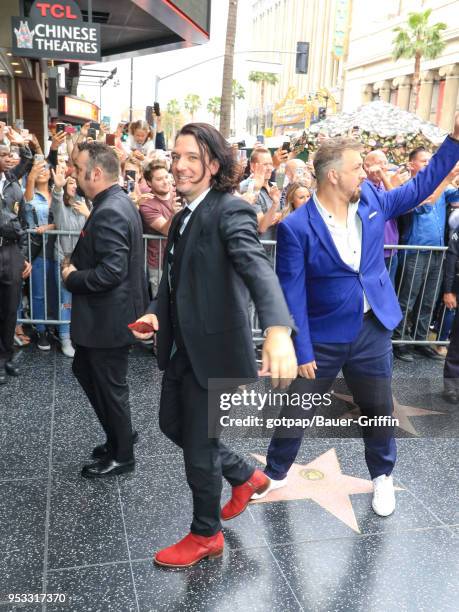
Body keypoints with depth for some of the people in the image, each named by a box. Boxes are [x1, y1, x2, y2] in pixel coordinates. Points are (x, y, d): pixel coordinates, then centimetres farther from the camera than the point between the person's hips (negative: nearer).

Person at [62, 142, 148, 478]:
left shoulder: (108, 212, -24)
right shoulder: (119, 202, 8)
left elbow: (111, 272, -29)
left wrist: (72, 278, -14)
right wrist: (78, 265, 4)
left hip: (109, 317, -10)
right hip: (105, 314, 10)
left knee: (111, 388, 6)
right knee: (85, 371, 24)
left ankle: (121, 455, 27)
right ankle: (120, 434, 37)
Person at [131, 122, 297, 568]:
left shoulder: (230, 210, -18)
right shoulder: (183, 217, 11)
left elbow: (256, 266, -36)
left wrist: (278, 330, -53)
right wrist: (155, 313, -3)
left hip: (213, 350, -9)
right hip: (182, 347, 9)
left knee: (198, 447, 6)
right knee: (172, 425, 23)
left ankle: (206, 535, 33)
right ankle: (245, 476, 44)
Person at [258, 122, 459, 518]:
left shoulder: (373, 200, -2)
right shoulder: (297, 227, -17)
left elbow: (422, 186, 12)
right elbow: (291, 293, -16)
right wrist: (301, 351, -15)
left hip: (372, 330, 4)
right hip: (322, 336, -4)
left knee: (379, 408, 18)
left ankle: (382, 476, 43)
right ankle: (276, 473, 35)